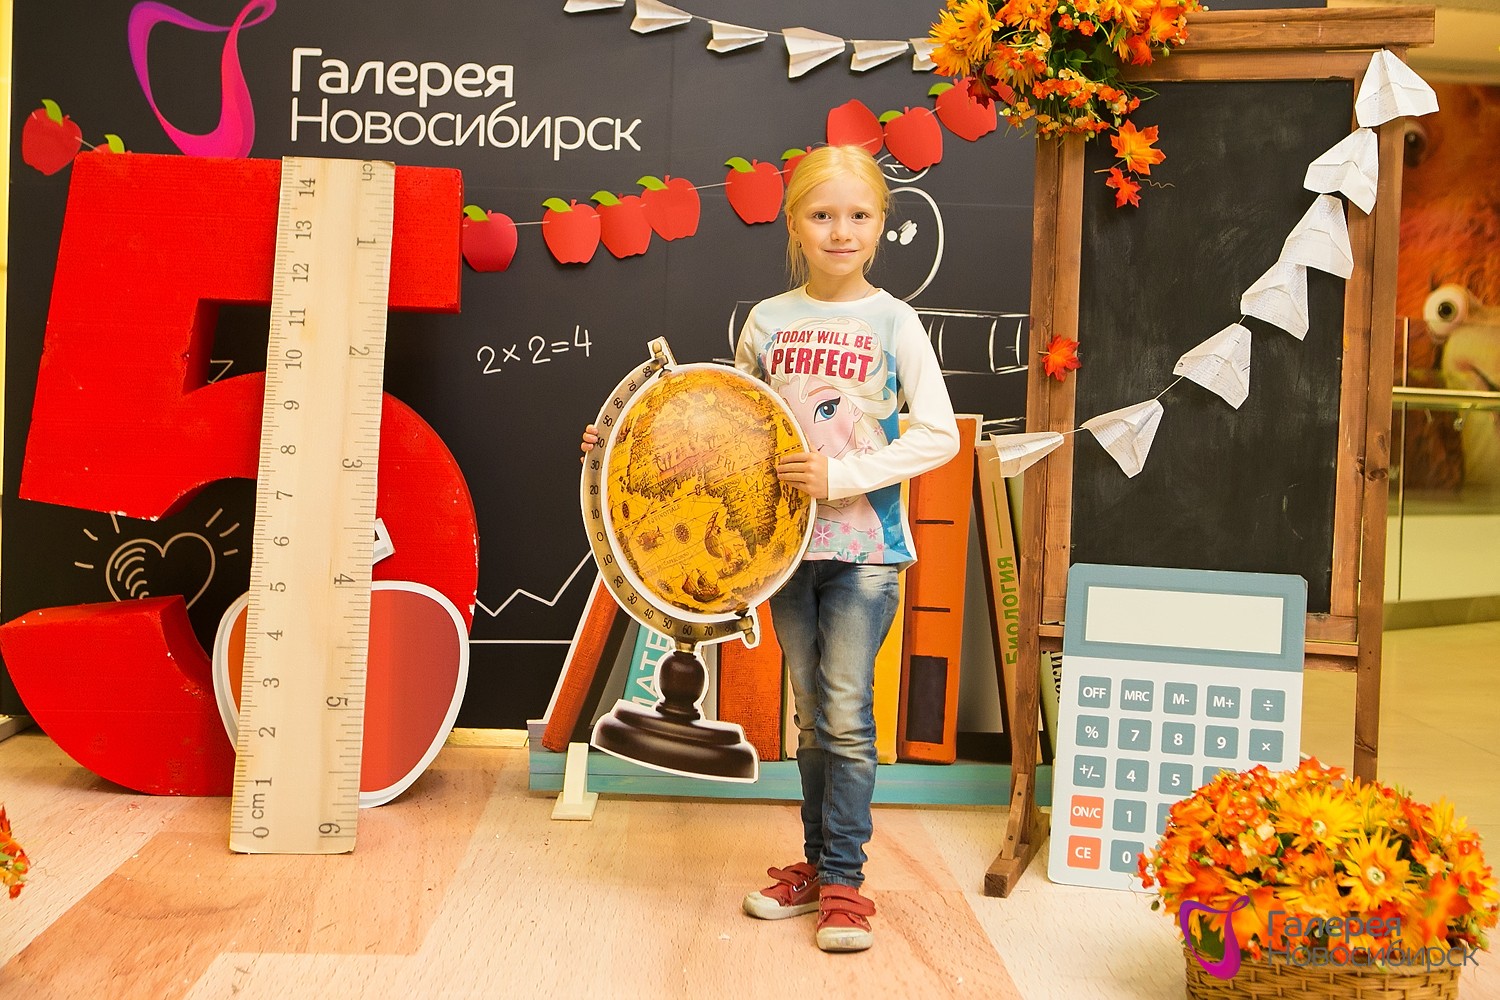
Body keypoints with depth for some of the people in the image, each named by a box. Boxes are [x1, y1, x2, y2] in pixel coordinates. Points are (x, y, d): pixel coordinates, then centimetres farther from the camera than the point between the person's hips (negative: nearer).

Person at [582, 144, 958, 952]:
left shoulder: (893, 323, -5)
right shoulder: (768, 320, 5)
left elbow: (939, 435, -10)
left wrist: (840, 475, -19)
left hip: (865, 544, -3)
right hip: (788, 541, 4)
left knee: (847, 713, -5)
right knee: (810, 715, 13)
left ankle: (844, 882, 6)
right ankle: (816, 863, 25)